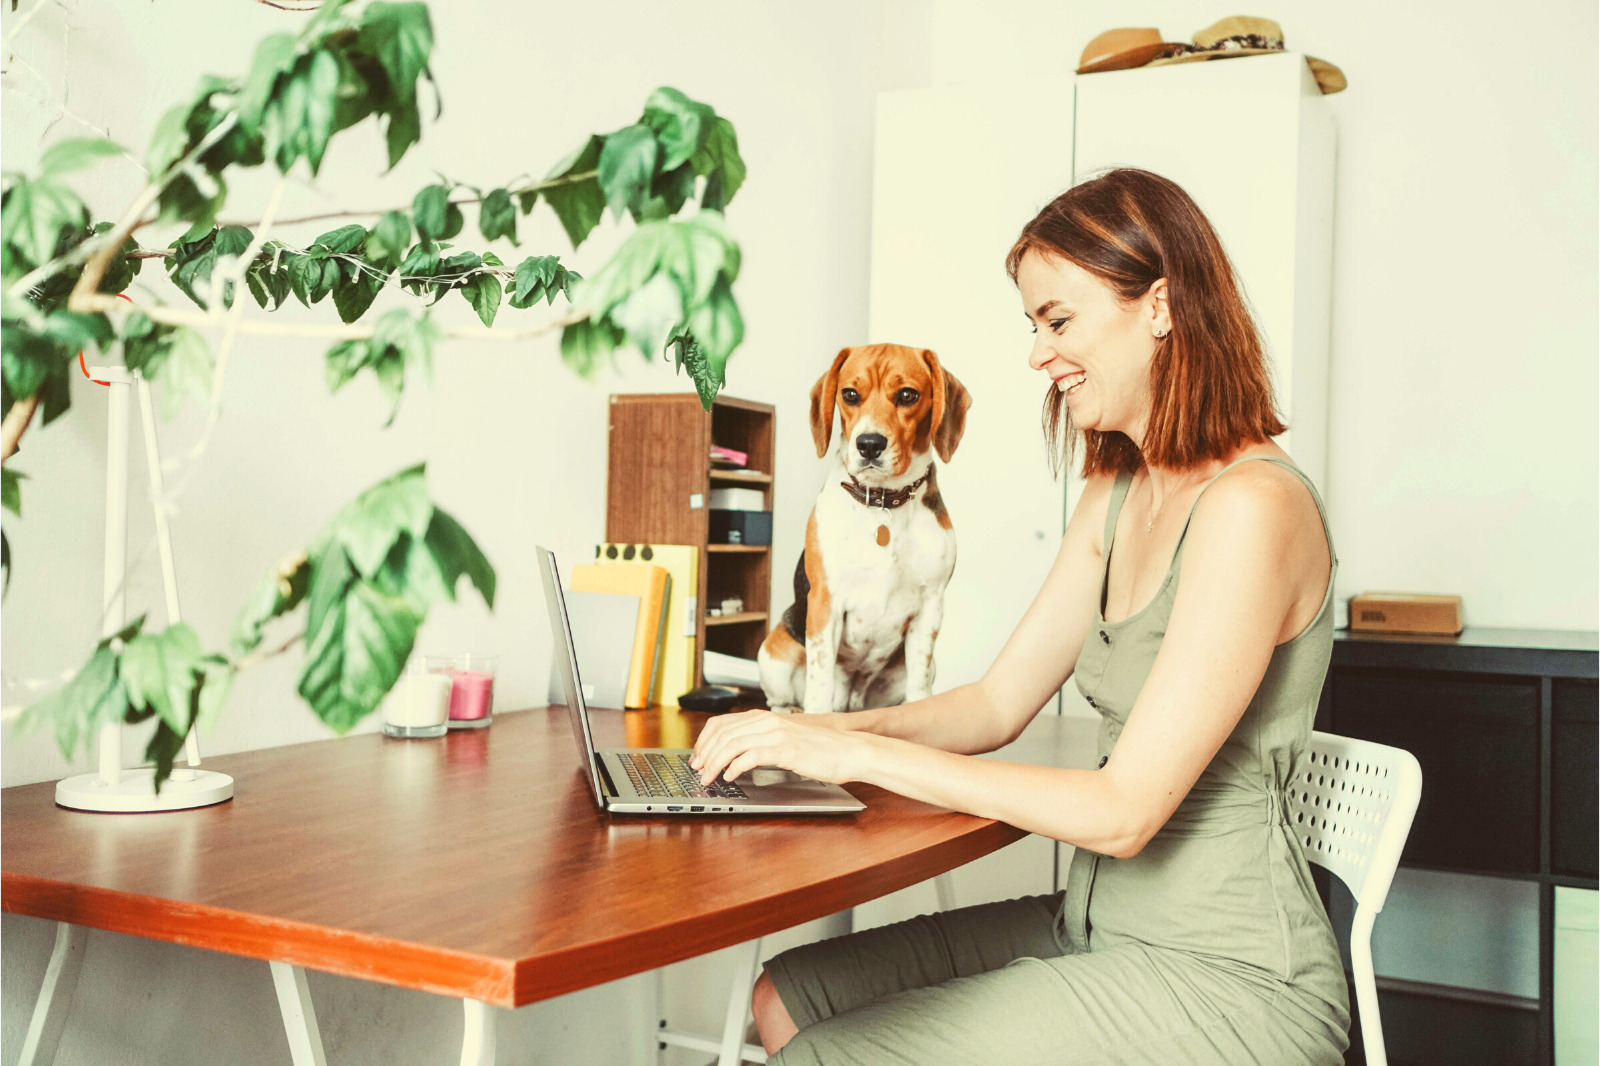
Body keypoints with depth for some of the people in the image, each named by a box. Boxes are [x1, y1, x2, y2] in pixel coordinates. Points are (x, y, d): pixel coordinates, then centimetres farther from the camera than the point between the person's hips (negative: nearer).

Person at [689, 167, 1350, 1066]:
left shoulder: (1251, 506, -21)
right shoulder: (1116, 494, 9)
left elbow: (1124, 811, -24)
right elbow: (999, 703, 9)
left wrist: (861, 754, -23)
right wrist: (824, 731, -7)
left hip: (1222, 979, -8)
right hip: (1101, 922, 8)